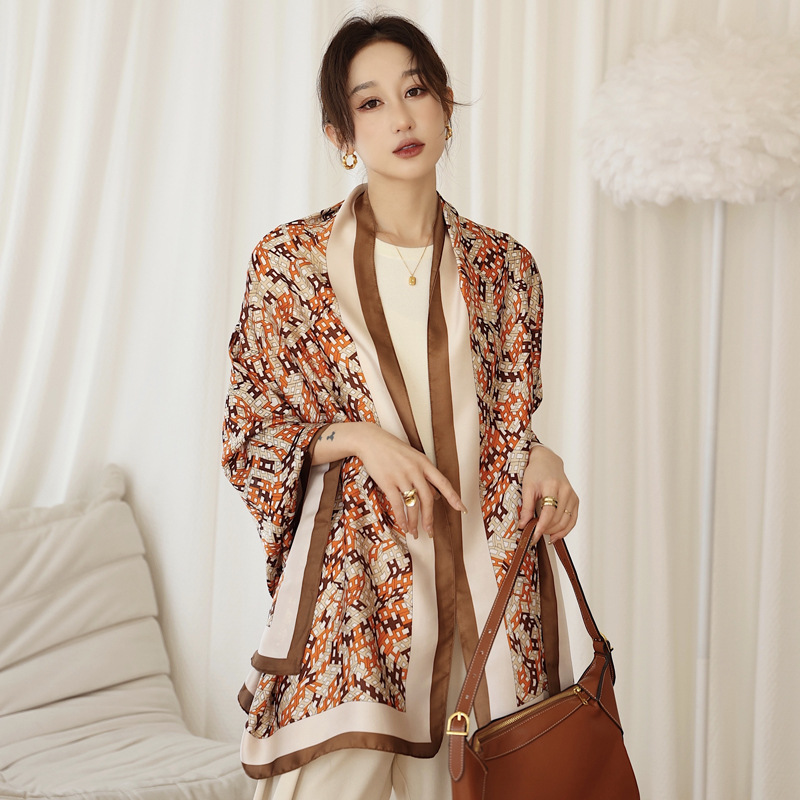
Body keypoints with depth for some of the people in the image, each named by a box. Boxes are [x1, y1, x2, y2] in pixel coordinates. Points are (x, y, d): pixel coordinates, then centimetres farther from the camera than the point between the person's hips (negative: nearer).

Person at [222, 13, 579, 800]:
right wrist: (355, 437, -12)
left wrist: (538, 457, -6)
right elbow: (248, 436, 4)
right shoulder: (291, 259, 1)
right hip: (348, 582, -2)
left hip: (482, 581, 2)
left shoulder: (503, 266, 8)